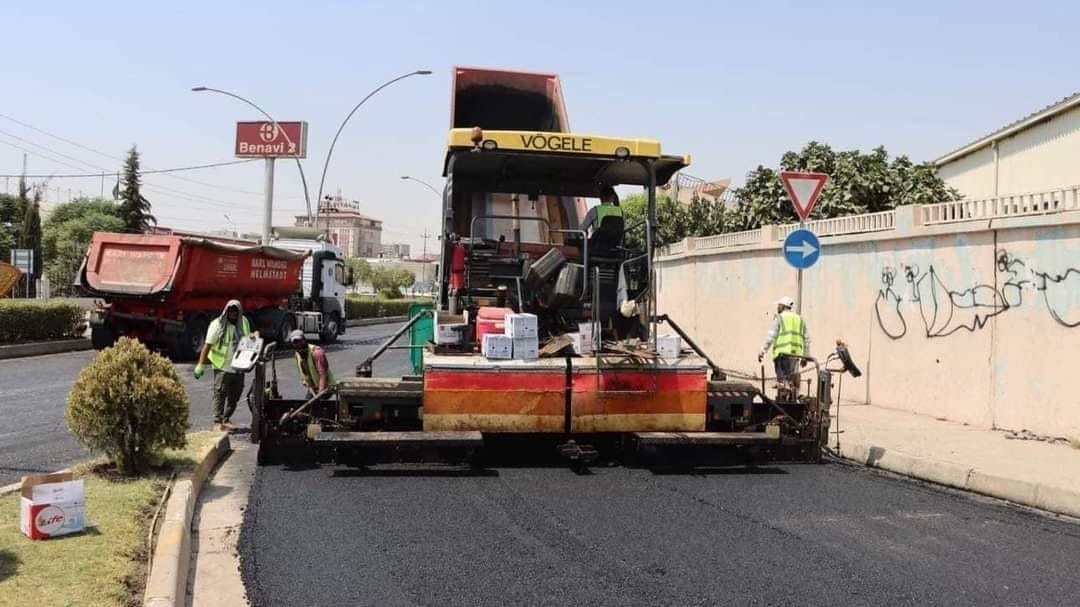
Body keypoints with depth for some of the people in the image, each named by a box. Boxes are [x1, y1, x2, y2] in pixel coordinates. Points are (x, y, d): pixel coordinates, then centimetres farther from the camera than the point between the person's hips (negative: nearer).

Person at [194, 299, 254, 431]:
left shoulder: (244, 322, 9)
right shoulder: (217, 324, -8)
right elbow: (207, 345, -11)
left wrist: (251, 336, 0)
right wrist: (200, 365, -17)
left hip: (238, 367, 6)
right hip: (222, 367, -6)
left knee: (235, 395, 12)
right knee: (220, 393, -8)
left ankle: (226, 419, 26)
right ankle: (218, 421, -5)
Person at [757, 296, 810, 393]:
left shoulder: (779, 318, 3)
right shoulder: (800, 319, 20)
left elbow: (771, 336, -5)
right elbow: (806, 339, 19)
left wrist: (762, 352, -2)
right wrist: (805, 357, 24)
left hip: (782, 352, -5)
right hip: (796, 353, 5)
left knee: (783, 380, -6)